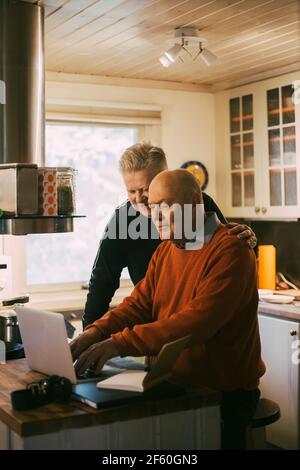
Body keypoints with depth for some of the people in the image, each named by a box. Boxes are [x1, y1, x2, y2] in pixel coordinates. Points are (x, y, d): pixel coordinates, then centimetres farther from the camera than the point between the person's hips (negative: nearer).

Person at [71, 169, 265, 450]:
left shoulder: (230, 250, -16)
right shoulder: (165, 250, 12)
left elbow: (197, 322, -27)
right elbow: (139, 304, 7)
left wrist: (120, 343, -31)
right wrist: (98, 331, -12)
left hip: (223, 393, -6)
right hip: (170, 383, 7)